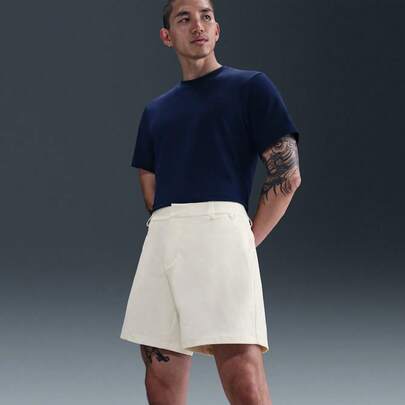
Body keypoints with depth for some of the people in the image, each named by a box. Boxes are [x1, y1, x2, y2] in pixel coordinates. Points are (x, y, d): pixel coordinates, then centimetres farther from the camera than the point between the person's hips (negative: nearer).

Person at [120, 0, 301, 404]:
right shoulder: (155, 111, 23)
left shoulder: (250, 87, 8)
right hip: (160, 239, 6)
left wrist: (247, 241, 0)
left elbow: (287, 174, 2)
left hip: (219, 228, -6)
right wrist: (172, 238, 12)